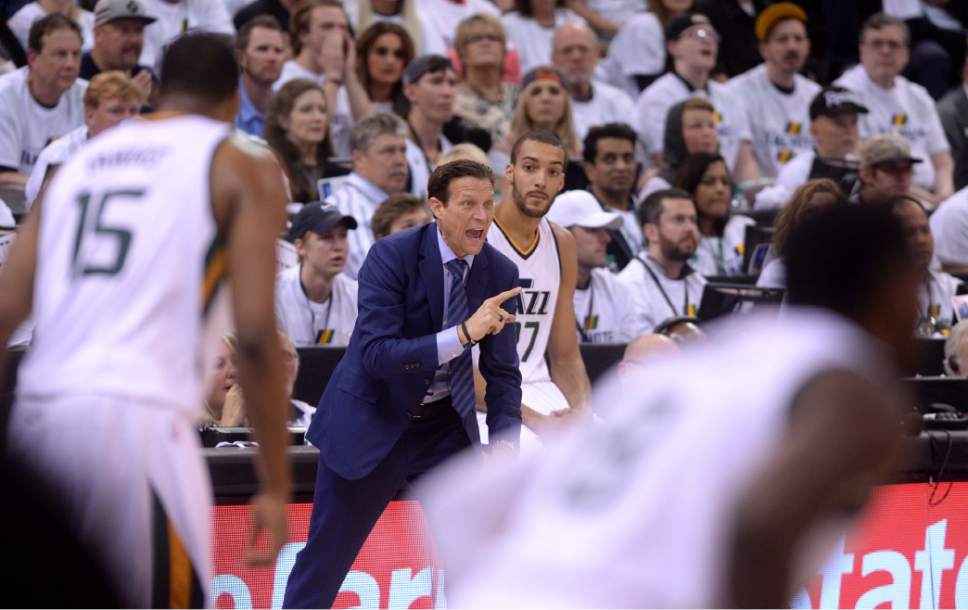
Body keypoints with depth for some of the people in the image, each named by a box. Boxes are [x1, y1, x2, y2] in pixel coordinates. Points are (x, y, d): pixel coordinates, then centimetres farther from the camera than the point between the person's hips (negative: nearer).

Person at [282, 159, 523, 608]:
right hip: (372, 420, -4)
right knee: (326, 558, 3)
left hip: (446, 424, 4)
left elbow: (503, 372, 0)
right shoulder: (391, 257, -20)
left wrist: (504, 444, -16)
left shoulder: (501, 274, -5)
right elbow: (376, 355, -28)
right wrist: (463, 333, -38)